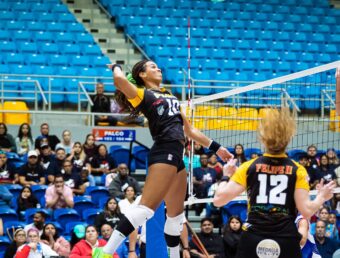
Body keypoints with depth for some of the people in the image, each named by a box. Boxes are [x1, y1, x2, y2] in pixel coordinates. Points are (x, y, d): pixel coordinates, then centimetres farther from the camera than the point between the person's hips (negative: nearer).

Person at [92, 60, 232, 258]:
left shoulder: (171, 97, 25)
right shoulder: (141, 94, 2)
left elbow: (190, 130, 31)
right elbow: (119, 79, -19)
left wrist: (216, 147, 29)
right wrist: (117, 67, 4)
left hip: (177, 156, 9)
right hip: (164, 153, -9)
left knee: (176, 214, 13)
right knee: (146, 208, -20)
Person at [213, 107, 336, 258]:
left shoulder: (249, 167, 4)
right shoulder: (297, 170, 2)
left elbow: (218, 200, -1)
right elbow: (306, 211, -5)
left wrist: (226, 176, 17)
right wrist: (321, 197, 15)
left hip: (252, 241, 1)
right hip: (286, 242, -1)